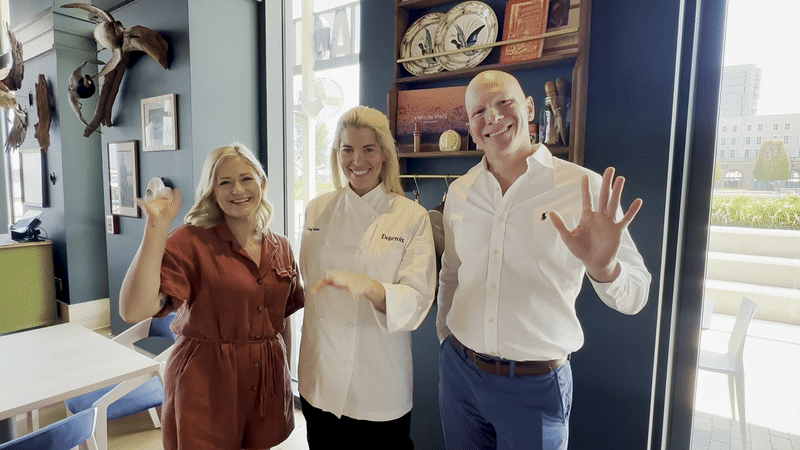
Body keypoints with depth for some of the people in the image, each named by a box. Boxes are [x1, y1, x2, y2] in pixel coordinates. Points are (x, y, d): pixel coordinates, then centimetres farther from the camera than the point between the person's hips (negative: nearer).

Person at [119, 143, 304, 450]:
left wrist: (284, 369, 13)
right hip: (205, 385, -4)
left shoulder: (280, 247, 3)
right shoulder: (190, 242, -13)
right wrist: (157, 227, -27)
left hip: (266, 383, 5)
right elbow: (133, 310, -24)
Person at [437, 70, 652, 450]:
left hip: (536, 387, -3)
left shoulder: (586, 188, -11)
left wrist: (602, 267, -30)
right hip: (459, 370, 4)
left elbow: (635, 296, -10)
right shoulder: (458, 192, 0)